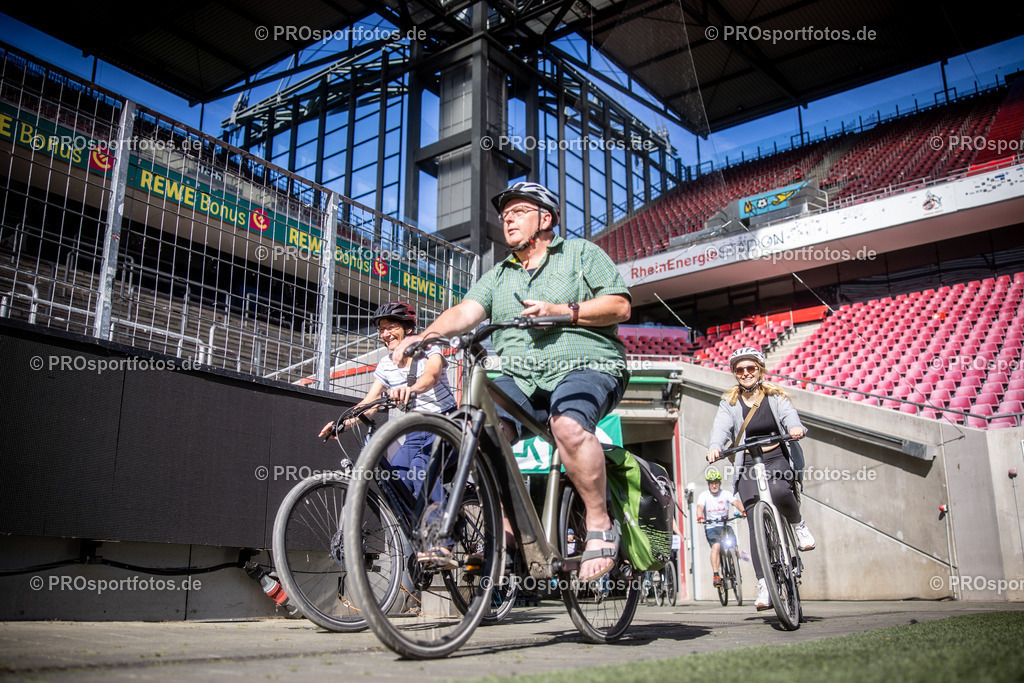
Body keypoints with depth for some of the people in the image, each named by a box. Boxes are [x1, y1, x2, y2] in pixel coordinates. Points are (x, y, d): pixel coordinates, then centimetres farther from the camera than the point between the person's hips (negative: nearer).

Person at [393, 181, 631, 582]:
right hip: (520, 377, 4)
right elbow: (467, 311, 5)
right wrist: (427, 335, -15)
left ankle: (600, 524, -18)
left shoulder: (582, 254, 12)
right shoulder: (498, 276, 23)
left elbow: (620, 306, 0)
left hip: (585, 368, -4)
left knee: (568, 424, -36)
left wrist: (563, 310, -14)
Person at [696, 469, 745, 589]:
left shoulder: (726, 494, 1)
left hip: (725, 526, 2)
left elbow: (736, 502, -16)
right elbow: (700, 507, -19)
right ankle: (716, 575, -24)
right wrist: (700, 517, -41)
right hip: (711, 527, -2)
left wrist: (743, 511, -37)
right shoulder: (704, 495, -3)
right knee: (716, 546, -27)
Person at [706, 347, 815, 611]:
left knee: (779, 492, -35)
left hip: (777, 459, -1)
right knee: (756, 526, -8)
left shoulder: (775, 396, 7)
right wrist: (715, 446, -31)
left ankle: (798, 525, -3)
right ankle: (763, 587, -4)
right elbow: (721, 427, -9)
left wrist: (796, 427, -35)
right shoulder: (729, 402, 7)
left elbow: (789, 415, -10)